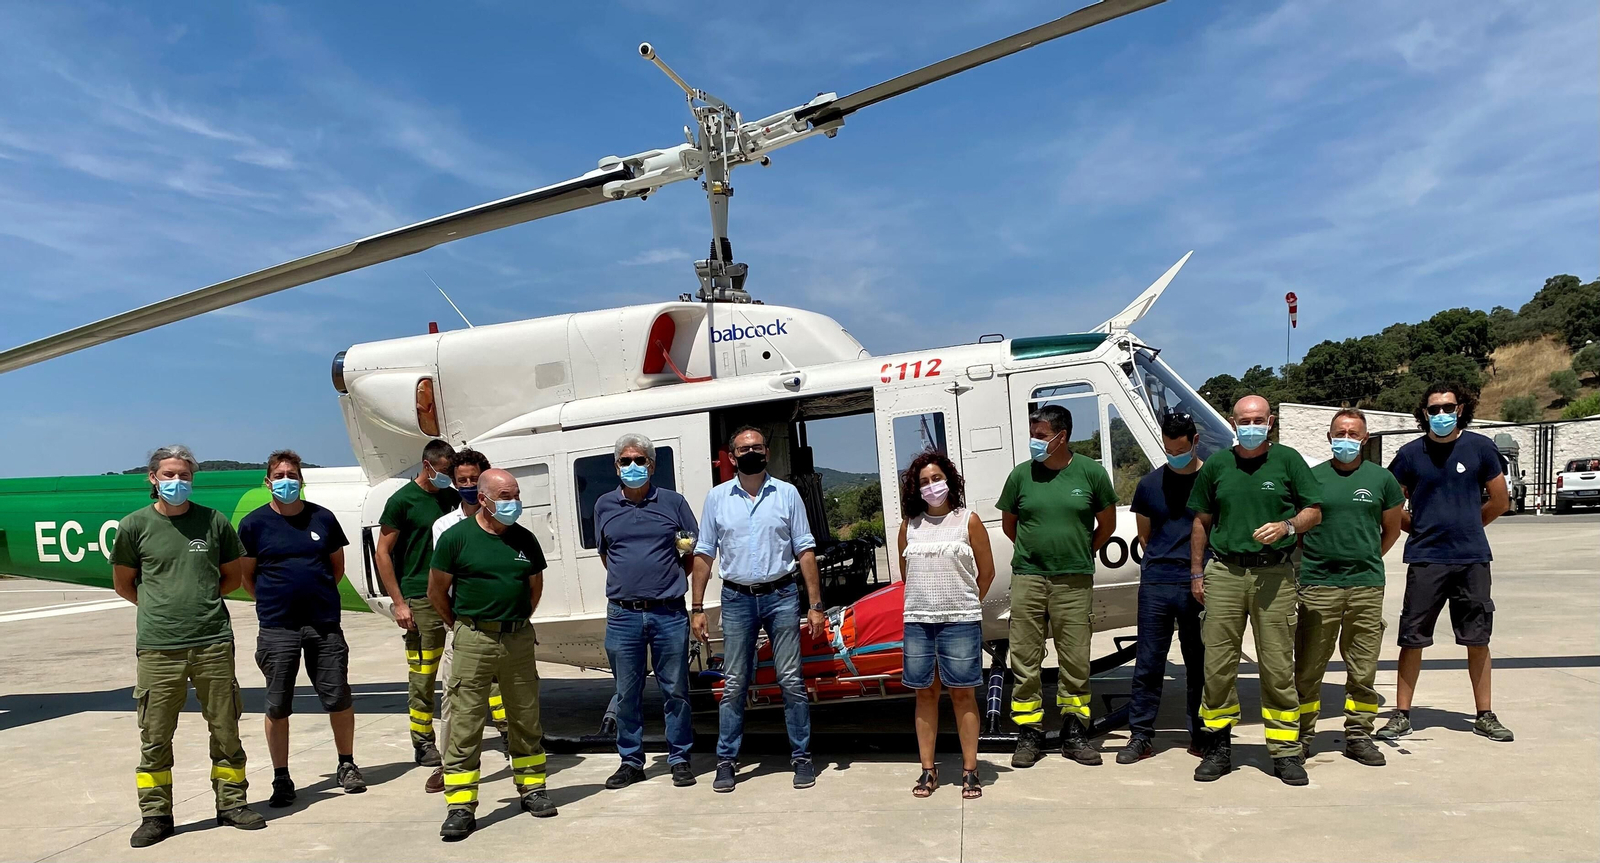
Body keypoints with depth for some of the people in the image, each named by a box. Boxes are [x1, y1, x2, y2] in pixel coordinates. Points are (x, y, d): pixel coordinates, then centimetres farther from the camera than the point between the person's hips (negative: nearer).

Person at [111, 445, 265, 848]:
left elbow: (232, 576, 15)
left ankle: (231, 802, 21)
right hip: (157, 648, -1)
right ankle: (155, 814, 20)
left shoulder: (214, 521, 4)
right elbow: (124, 583, 14)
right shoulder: (135, 525, 2)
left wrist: (201, 603, 5)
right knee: (155, 737, 6)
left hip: (213, 643, 1)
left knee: (226, 731, 8)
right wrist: (162, 607, 7)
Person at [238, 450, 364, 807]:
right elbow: (246, 576, 6)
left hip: (325, 623, 1)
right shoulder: (254, 523, 0)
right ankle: (281, 778, 19)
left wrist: (319, 595, 8)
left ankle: (346, 765, 22)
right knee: (277, 706, 5)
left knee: (339, 699, 4)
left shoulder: (322, 518, 4)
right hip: (277, 628, -1)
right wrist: (273, 602, 3)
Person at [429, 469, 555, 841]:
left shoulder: (525, 539, 5)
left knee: (527, 720, 12)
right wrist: (461, 626, 8)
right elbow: (436, 591, 1)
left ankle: (532, 790, 26)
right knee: (464, 726, -2)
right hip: (474, 641, -4)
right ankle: (460, 807, 5)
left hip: (519, 638, 4)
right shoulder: (456, 537, -6)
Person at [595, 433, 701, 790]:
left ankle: (680, 759, 17)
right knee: (627, 693, 9)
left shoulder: (673, 502, 4)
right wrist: (627, 581, 10)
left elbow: (695, 552, 10)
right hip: (622, 615, 2)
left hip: (669, 613, -1)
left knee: (675, 690, 5)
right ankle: (630, 761, 21)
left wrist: (672, 578, 1)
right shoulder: (605, 506, 10)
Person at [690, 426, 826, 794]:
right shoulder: (717, 498, 5)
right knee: (734, 685, 5)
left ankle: (801, 757, 14)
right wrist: (697, 608, 2)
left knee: (791, 681, 2)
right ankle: (726, 761, 15)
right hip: (737, 600, 1)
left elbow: (805, 551, 3)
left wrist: (815, 604, -3)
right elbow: (703, 555, 7)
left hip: (781, 596, 0)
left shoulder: (787, 493, 4)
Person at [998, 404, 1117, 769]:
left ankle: (1075, 733, 19)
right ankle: (1029, 735, 14)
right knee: (1025, 659, 3)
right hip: (1028, 578, 1)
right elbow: (1008, 524, 15)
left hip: (1075, 581, -1)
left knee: (1076, 660, 6)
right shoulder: (1021, 475, 3)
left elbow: (1107, 523, 12)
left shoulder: (1091, 472, 0)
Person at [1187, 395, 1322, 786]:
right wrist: (1196, 572, 12)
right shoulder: (1216, 465, 11)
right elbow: (1201, 522, 16)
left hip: (1274, 574, -1)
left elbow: (1314, 511, 9)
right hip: (1224, 572, 2)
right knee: (1218, 664, 1)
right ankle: (1219, 746, 12)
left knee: (1278, 666, 0)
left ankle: (1285, 752, 10)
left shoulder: (1288, 460, 6)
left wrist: (1287, 526, -12)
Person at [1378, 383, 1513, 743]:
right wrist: (1420, 529, 6)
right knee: (1412, 639, 1)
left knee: (1477, 639, 9)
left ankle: (1485, 715, 22)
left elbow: (1500, 501, 9)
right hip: (1425, 560, -1)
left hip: (1473, 559, 1)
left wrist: (1465, 525, 13)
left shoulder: (1480, 447, 1)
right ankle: (1402, 714, 10)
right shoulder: (1411, 453, 0)